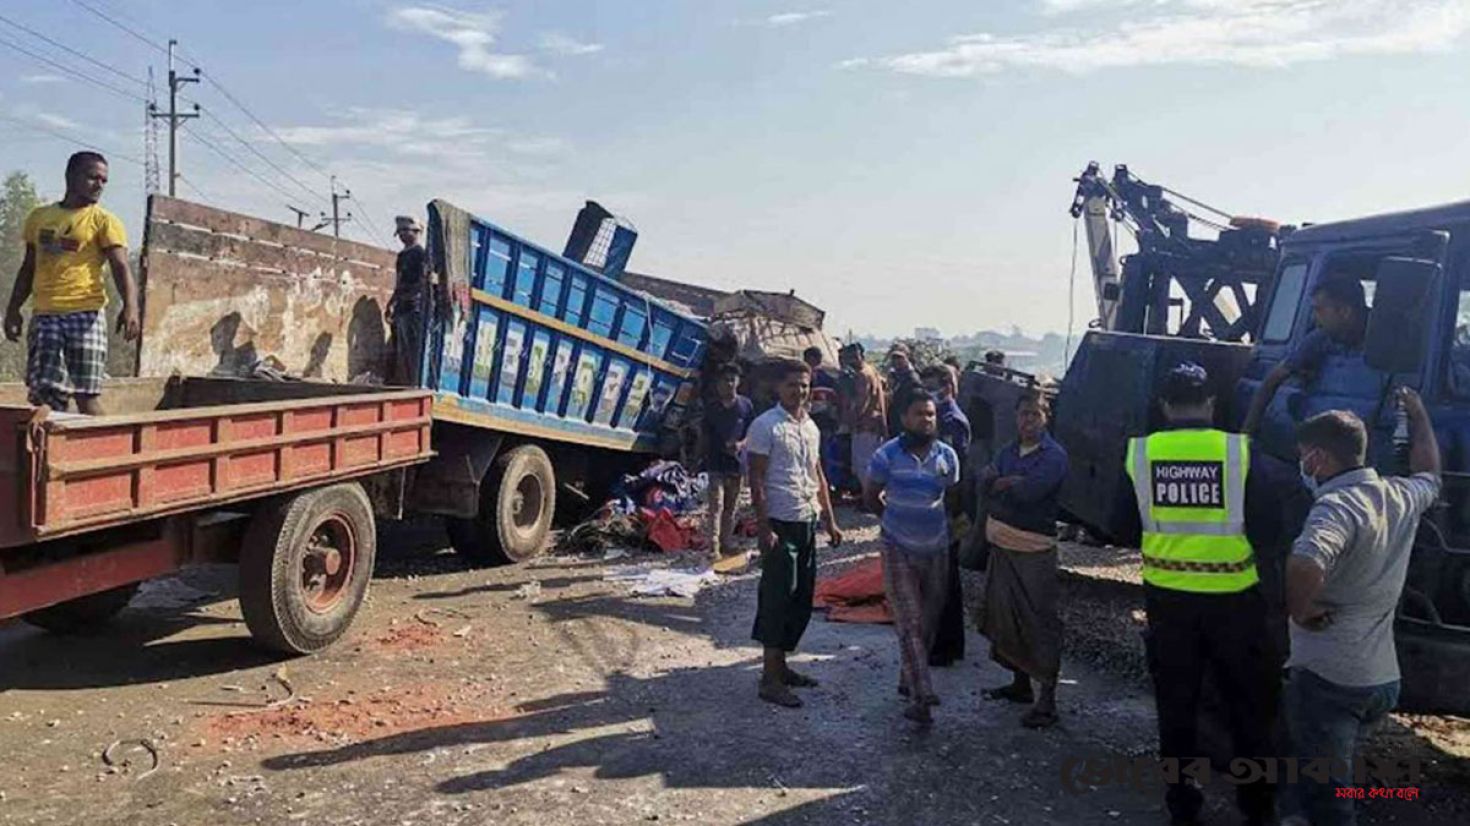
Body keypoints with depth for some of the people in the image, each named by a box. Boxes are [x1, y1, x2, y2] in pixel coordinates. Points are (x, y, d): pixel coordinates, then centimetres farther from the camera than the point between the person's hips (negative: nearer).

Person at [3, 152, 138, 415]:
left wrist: (130, 306, -28)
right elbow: (29, 267, 22)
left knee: (86, 394, -5)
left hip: (86, 314, -4)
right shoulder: (39, 216, 15)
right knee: (43, 391, 0)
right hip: (44, 316, 4)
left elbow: (120, 266, -11)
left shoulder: (104, 221, 1)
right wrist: (13, 309, 16)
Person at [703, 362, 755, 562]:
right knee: (716, 505, -8)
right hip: (716, 463, -2)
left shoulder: (746, 405, 2)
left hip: (737, 462, 2)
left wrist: (741, 444, -14)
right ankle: (714, 547, -12)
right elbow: (706, 435, 8)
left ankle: (727, 542, 22)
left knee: (731, 506, 11)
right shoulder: (711, 407, 1)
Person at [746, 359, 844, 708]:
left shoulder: (810, 426, 12)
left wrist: (829, 520, 15)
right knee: (778, 599, -4)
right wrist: (765, 529, -17)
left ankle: (780, 666, 24)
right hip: (780, 524, -8)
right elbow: (757, 481, -13)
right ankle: (771, 679, 4)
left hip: (807, 522, 8)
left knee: (802, 600, 12)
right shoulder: (765, 426, -11)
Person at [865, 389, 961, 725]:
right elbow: (870, 497, 2)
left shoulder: (947, 455, 0)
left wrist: (937, 522, 7)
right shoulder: (888, 455, -9)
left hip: (937, 549, 4)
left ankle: (909, 681, 31)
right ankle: (920, 696, -8)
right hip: (899, 550, -4)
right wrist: (897, 517, 2)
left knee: (930, 622, 13)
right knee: (910, 624, -7)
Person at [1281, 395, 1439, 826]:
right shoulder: (1402, 497, 6)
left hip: (1328, 677, -8)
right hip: (1382, 678, 9)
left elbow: (1305, 565, -41)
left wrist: (1299, 612, -22)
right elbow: (1429, 476, 33)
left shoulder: (1337, 506, -19)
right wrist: (1418, 415, 44)